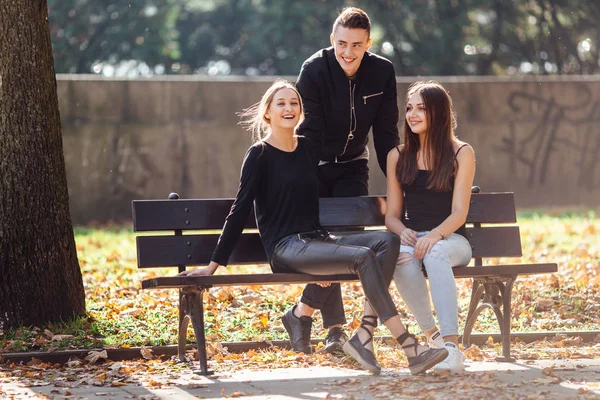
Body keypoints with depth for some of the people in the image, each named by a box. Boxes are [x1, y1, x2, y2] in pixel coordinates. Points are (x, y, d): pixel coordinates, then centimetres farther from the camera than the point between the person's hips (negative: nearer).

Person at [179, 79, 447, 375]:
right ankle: (411, 350, -34)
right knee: (365, 257, -29)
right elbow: (240, 212, -3)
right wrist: (214, 264, -6)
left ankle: (363, 338, -26)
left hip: (317, 240, 7)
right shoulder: (260, 155, -2)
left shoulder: (307, 148, 16)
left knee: (387, 241, -17)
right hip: (286, 248, -7)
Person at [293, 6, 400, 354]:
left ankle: (305, 310, -11)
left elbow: (386, 133, -5)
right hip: (315, 167, -2)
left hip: (352, 167, 2)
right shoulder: (315, 70, -21)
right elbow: (308, 131, -25)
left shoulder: (382, 72, -12)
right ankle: (335, 326, -1)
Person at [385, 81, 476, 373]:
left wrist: (435, 235, -25)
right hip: (411, 239, 2)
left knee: (435, 253, -40)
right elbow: (392, 214, 12)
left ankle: (452, 346, -50)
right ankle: (432, 336, -27)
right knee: (402, 258, -37)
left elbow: (459, 212, -4)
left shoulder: (461, 154, 5)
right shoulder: (398, 157, 15)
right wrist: (403, 231, -12)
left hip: (451, 240, -2)